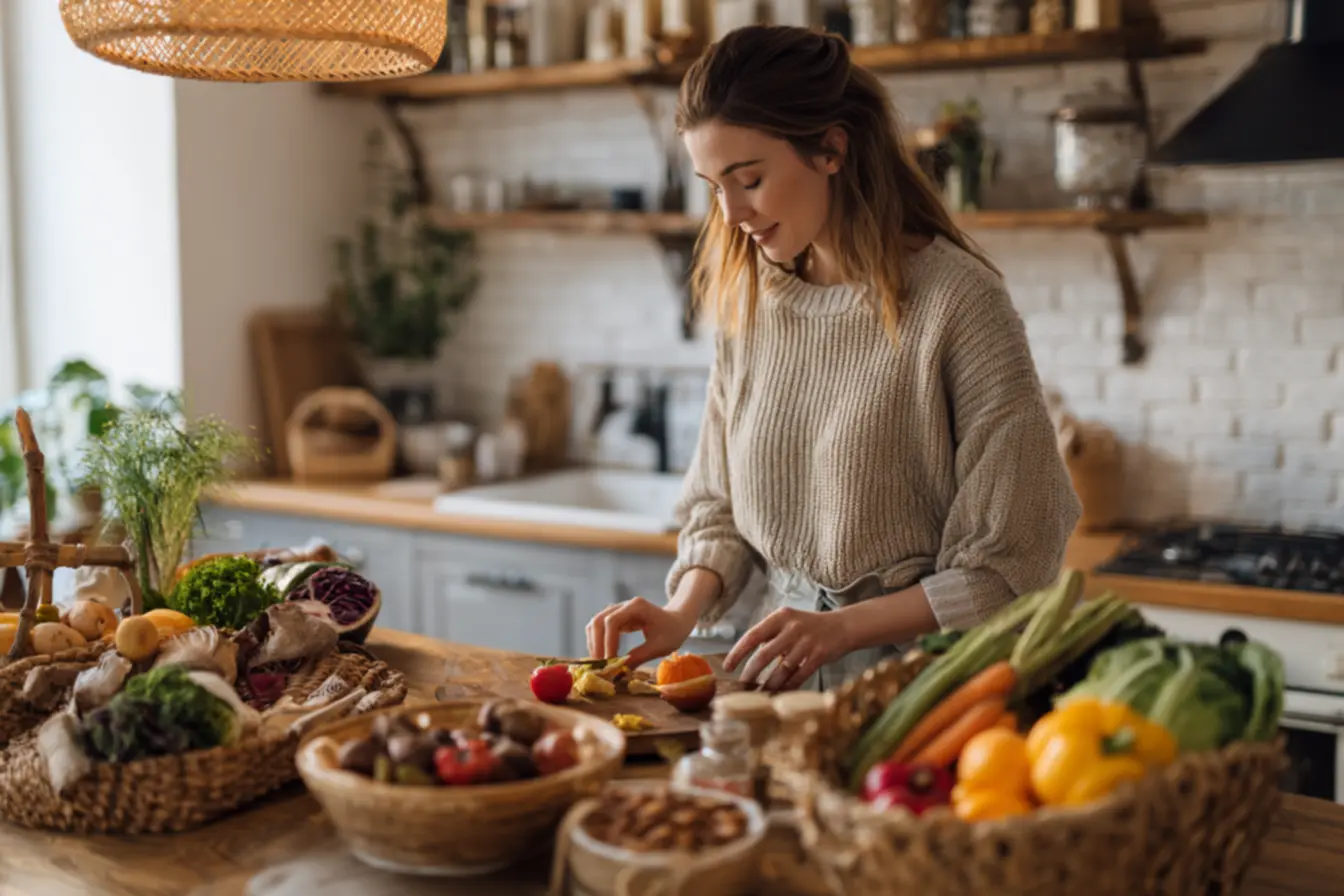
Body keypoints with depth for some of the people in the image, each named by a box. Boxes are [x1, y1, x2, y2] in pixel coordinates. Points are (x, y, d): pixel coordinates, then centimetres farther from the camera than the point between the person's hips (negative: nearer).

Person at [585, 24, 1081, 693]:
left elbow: (1007, 564, -9)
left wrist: (843, 627, -16)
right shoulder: (748, 297, 7)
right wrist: (685, 611, -1)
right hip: (786, 670, 5)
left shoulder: (957, 300, -11)